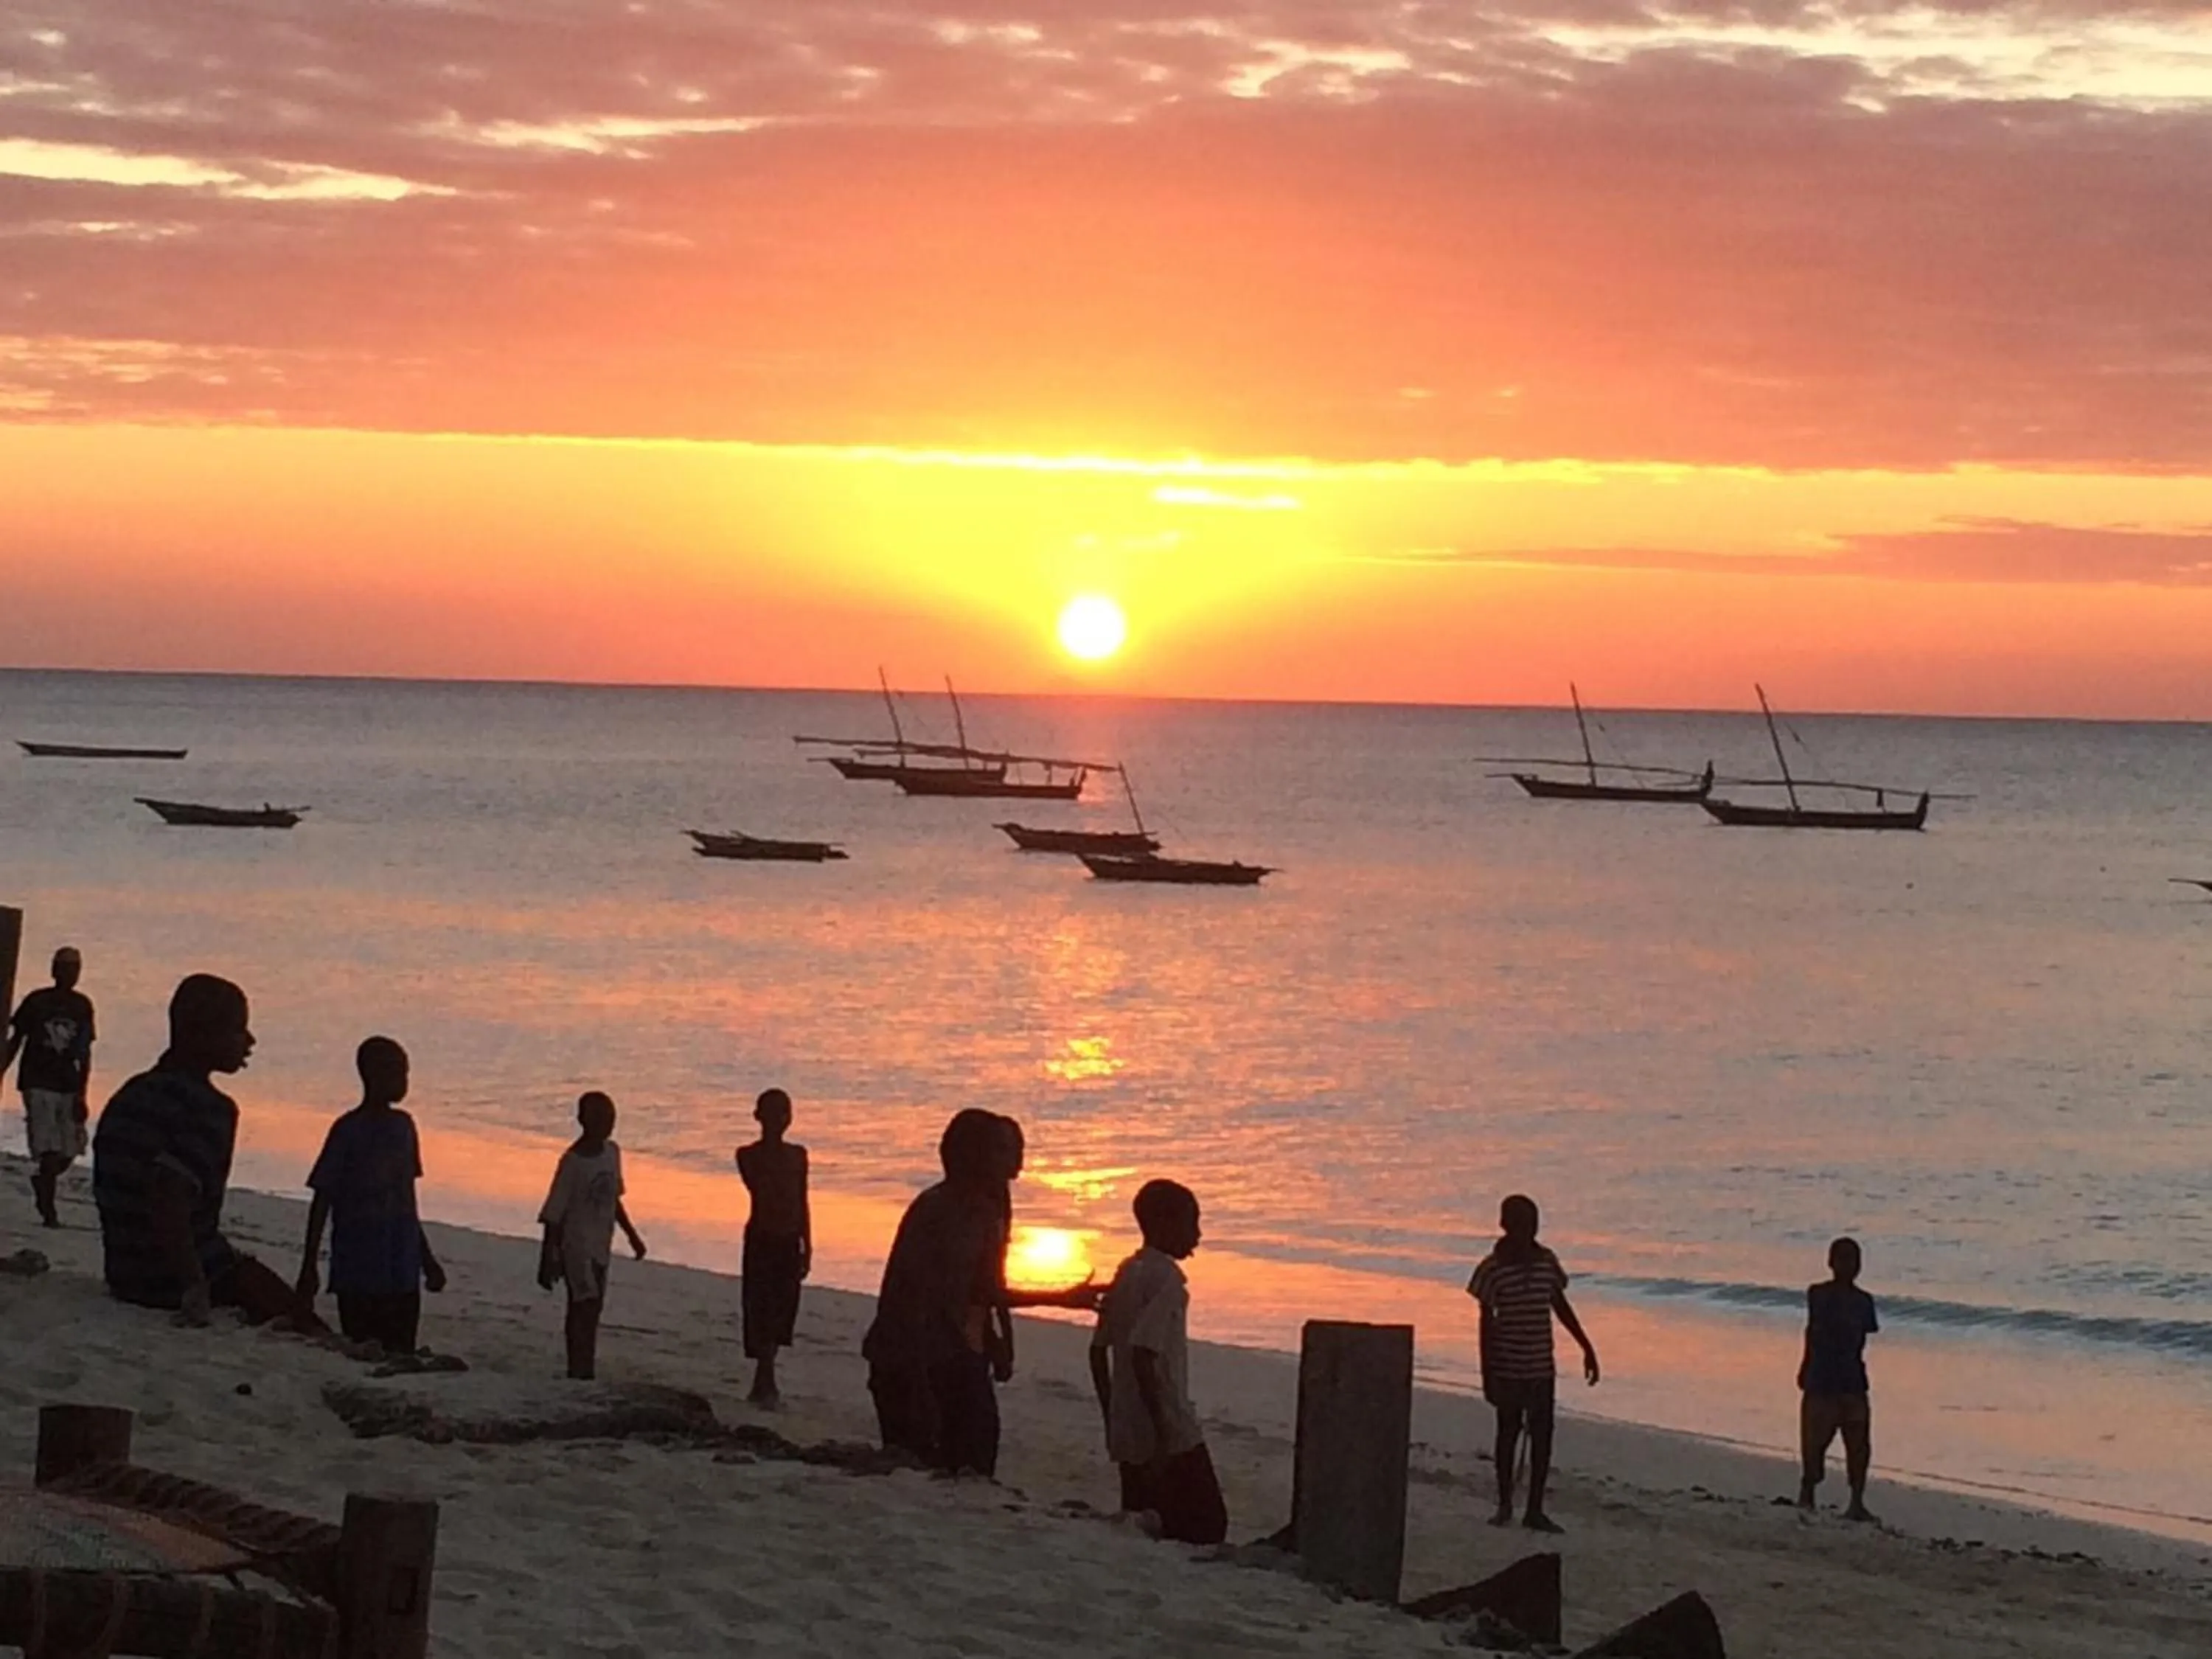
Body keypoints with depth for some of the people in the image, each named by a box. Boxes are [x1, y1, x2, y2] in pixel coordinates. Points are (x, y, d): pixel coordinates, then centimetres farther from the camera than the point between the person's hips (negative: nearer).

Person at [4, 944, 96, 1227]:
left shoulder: (82, 1006, 6)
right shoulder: (36, 1002, -2)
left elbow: (84, 1054, 9)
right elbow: (14, 1043, 4)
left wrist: (82, 1095, 4)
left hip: (69, 1087, 4)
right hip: (38, 1084, -4)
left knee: (69, 1150, 1)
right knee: (47, 1150, -11)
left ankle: (42, 1187, 28)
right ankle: (48, 1209, -3)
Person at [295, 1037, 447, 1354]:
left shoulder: (403, 1127, 10)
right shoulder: (348, 1131, -7)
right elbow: (321, 1202, -4)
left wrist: (426, 1259, 25)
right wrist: (308, 1268, -7)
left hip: (402, 1278, 6)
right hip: (358, 1277, -6)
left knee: (401, 1355, 5)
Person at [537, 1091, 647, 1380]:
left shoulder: (612, 1153, 6)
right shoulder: (573, 1162, -16)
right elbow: (553, 1215, -14)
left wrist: (632, 1236, 25)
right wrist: (548, 1261, -15)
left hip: (601, 1247, 8)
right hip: (576, 1245, -8)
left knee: (589, 1309, 12)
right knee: (585, 1306, -16)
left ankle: (578, 1372, 19)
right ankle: (582, 1372, -18)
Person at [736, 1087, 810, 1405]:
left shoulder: (797, 1155, 11)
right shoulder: (749, 1156, -1)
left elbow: (802, 1202, 14)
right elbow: (760, 1191, -17)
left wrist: (807, 1246, 12)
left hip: (789, 1241, 4)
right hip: (762, 1239, -4)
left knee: (781, 1311, 6)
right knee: (762, 1310, -8)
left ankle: (762, 1385, 17)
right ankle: (766, 1383, -6)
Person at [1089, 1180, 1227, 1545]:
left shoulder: (1127, 1274, 11)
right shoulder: (1165, 1277, -14)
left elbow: (1099, 1349, 16)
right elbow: (1143, 1355, -23)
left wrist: (1110, 1417, 23)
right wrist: (1164, 1429, -21)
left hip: (1127, 1436, 8)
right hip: (1172, 1436, -8)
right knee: (1208, 1527, -5)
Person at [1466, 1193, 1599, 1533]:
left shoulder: (1546, 1261, 4)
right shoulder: (1493, 1268, -10)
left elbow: (1561, 1307, 15)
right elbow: (1487, 1322, -8)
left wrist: (1587, 1348, 16)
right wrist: (1487, 1375, -10)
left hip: (1542, 1367, 4)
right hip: (1508, 1367, -4)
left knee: (1542, 1436, 3)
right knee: (1509, 1432, 6)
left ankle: (1535, 1510, 9)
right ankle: (1504, 1506, 20)